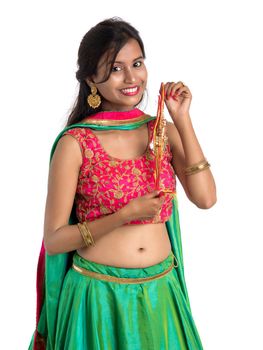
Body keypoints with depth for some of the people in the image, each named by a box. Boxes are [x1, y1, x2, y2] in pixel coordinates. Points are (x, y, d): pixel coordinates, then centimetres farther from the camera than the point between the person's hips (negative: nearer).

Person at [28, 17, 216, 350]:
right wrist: (125, 216, -22)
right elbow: (53, 240, -10)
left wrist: (182, 119, -12)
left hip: (161, 292, 4)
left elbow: (205, 198, -13)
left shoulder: (164, 131, 0)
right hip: (98, 294, -3)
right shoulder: (74, 143, -11)